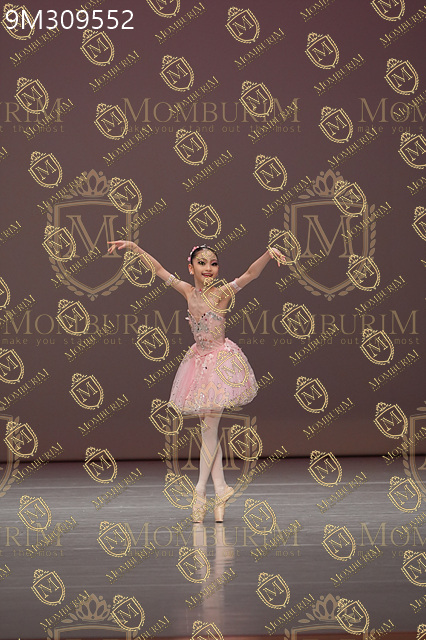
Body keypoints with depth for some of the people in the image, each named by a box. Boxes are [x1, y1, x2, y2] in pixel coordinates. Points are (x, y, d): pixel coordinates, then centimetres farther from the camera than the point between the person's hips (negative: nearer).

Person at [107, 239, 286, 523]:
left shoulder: (223, 292, -12)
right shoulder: (189, 292, 1)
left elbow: (251, 273, -25)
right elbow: (159, 269, 9)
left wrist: (269, 254, -41)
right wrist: (134, 247, 8)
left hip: (221, 361, -5)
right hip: (199, 360, 5)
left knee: (209, 426, -5)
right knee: (209, 428, 6)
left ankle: (201, 489, 4)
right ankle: (220, 487, 12)